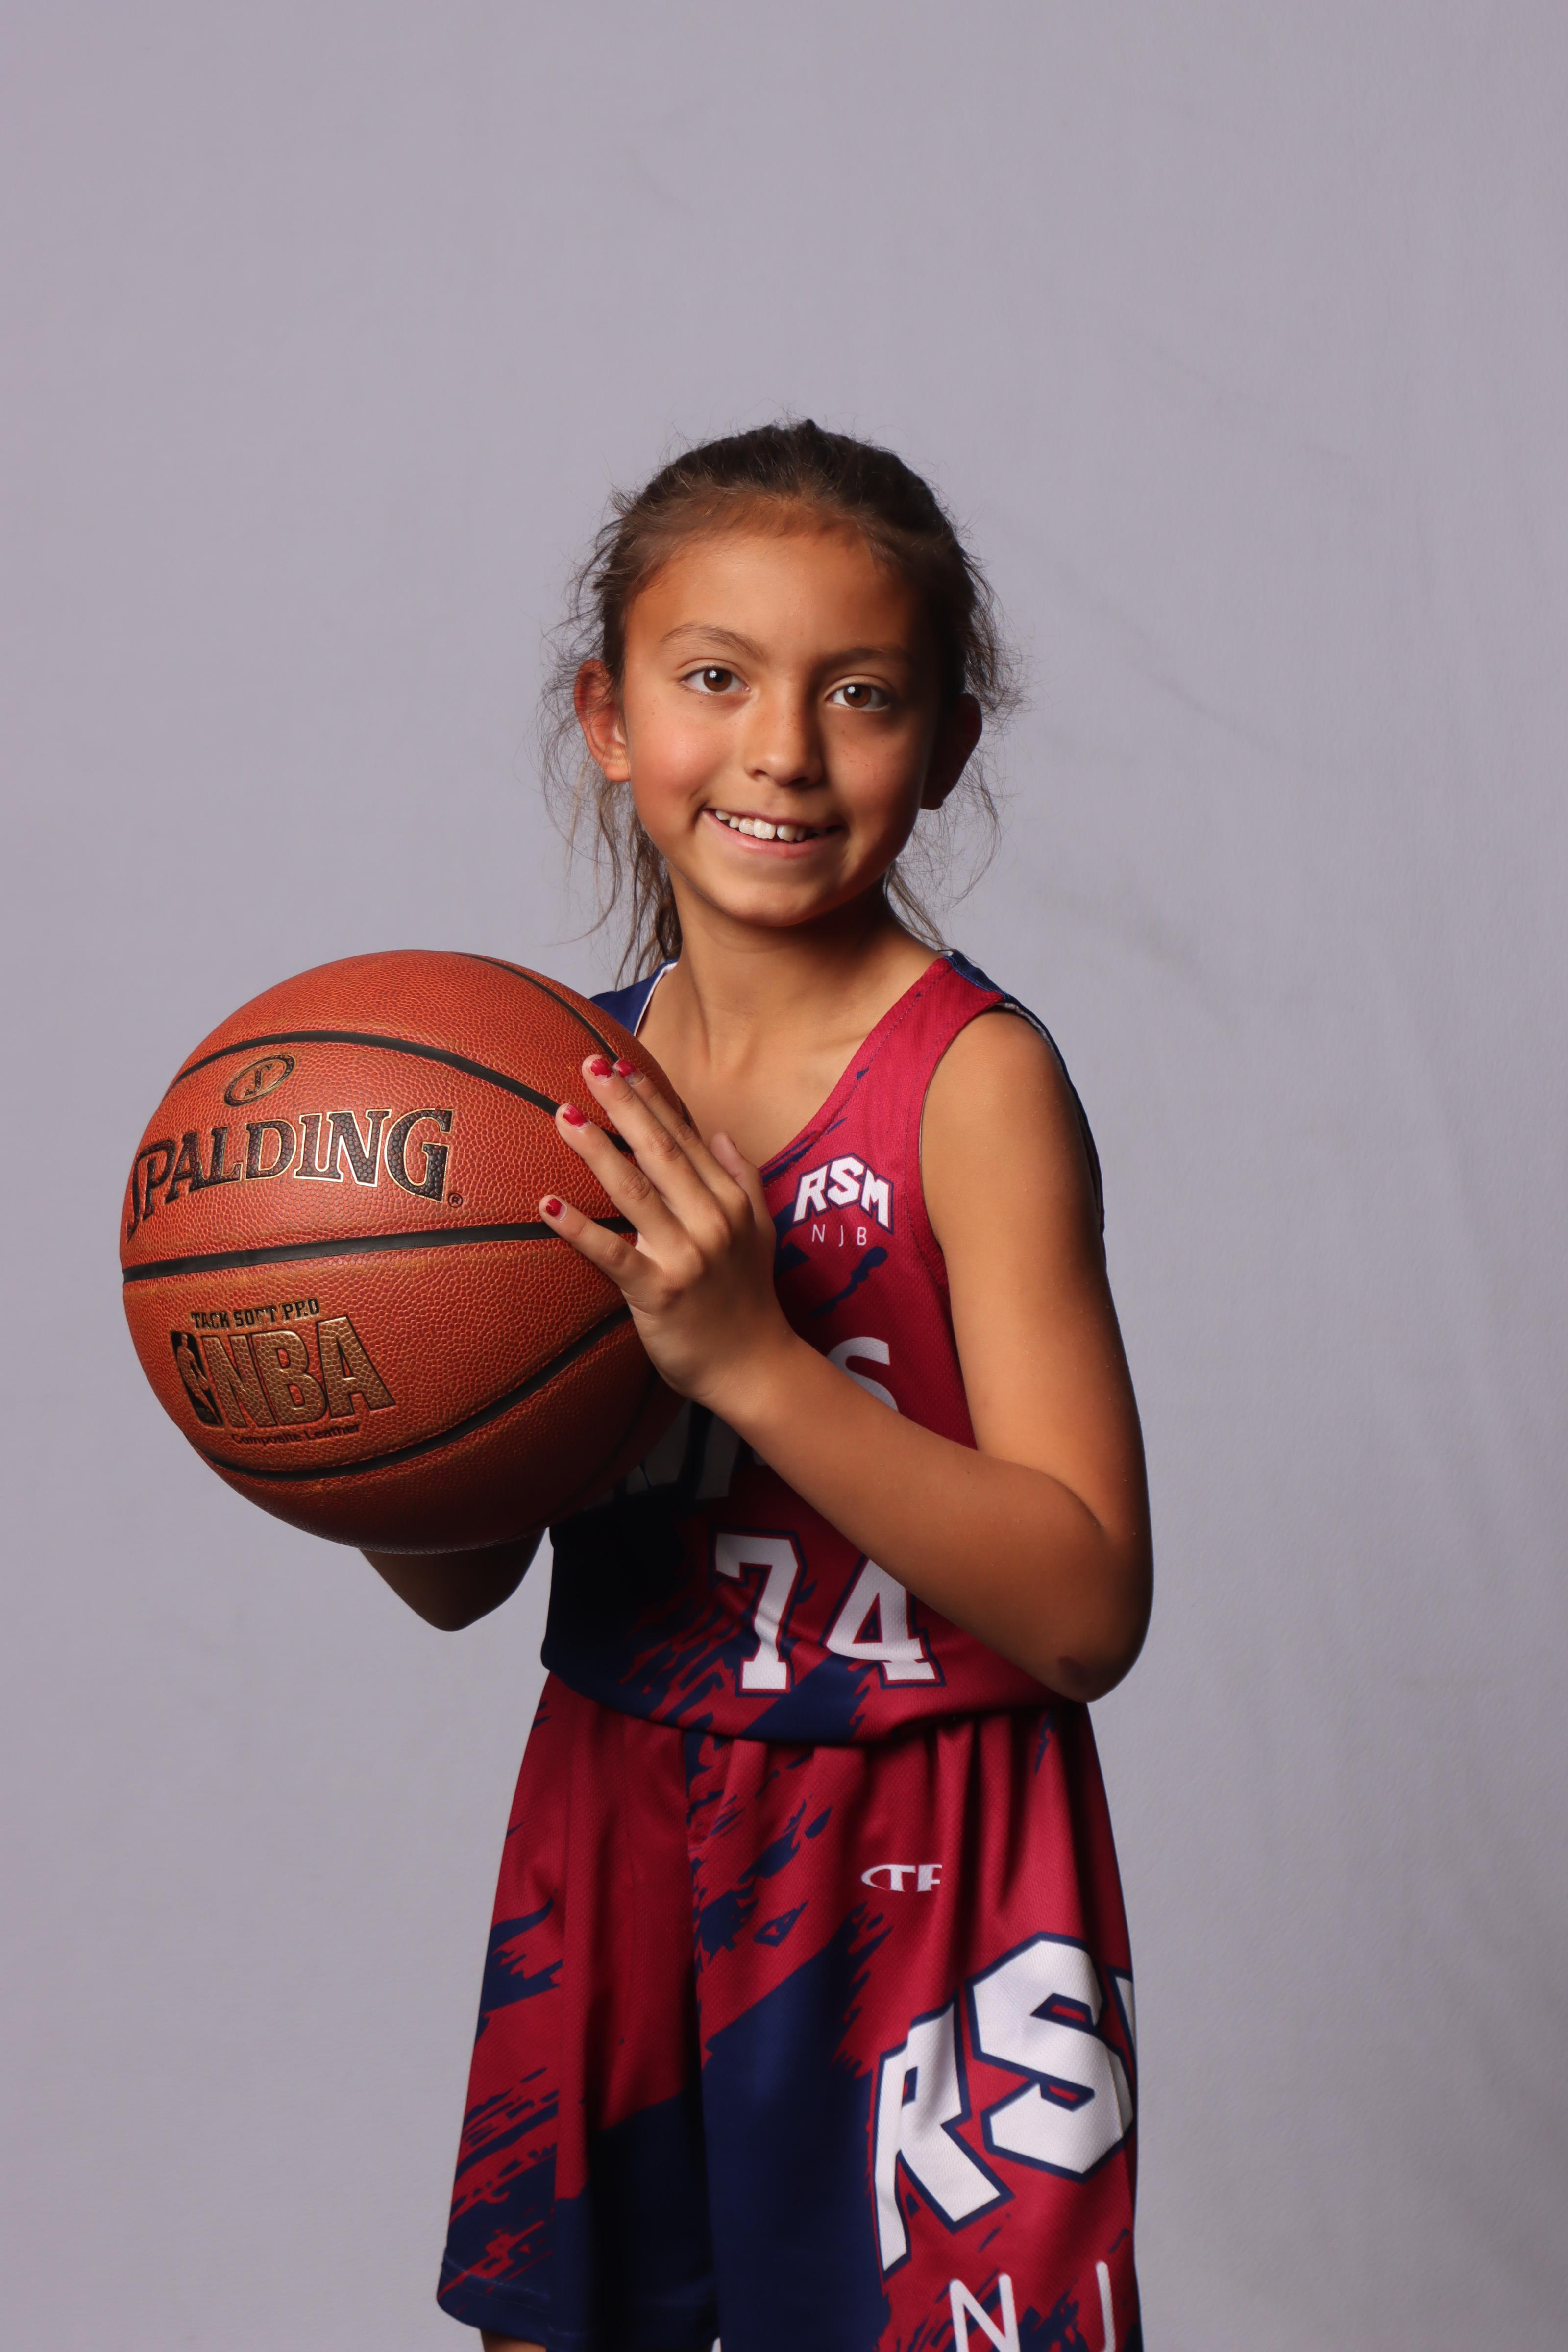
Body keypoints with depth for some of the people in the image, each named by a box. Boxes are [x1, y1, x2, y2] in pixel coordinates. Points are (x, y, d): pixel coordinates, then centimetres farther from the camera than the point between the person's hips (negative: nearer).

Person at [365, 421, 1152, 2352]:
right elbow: (462, 1579, 7)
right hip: (614, 1826, 5)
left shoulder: (972, 1080, -15)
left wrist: (750, 1353, -29)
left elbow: (1087, 1606, -21)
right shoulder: (575, 1079, 0)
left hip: (908, 1871, -5)